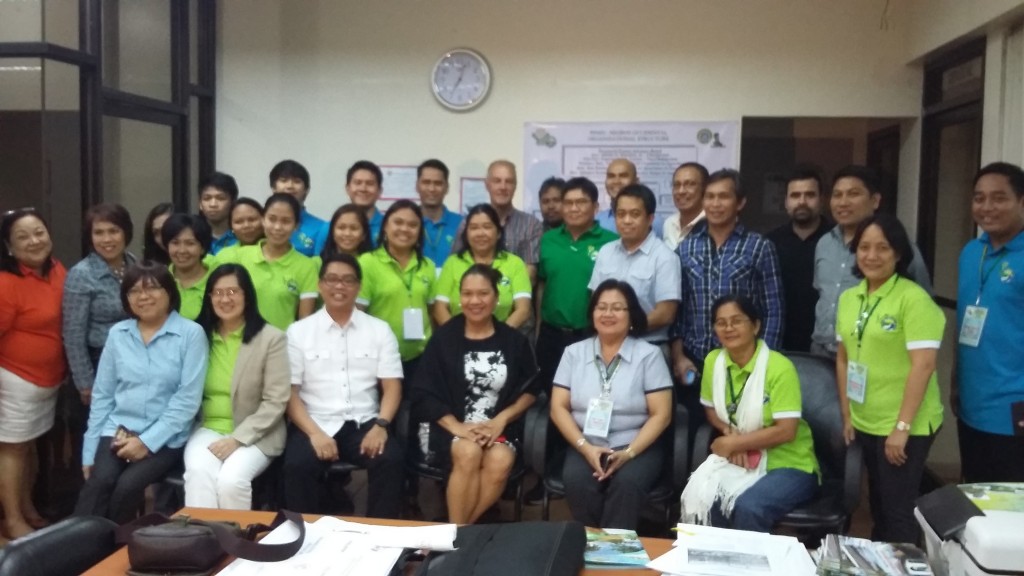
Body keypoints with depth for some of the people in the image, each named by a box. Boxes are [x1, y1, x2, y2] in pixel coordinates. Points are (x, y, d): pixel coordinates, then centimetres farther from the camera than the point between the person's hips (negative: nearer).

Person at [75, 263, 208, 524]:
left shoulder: (191, 334, -5)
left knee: (128, 485, -25)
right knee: (99, 481, -25)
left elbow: (188, 399, -10)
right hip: (118, 431, 3)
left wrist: (148, 441, -13)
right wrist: (90, 449, 6)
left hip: (165, 438, -3)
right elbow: (102, 395, 11)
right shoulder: (117, 334, 9)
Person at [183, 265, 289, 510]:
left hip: (254, 434, -2)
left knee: (231, 480, -29)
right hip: (206, 428, 3)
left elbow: (276, 401, -7)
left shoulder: (271, 338, -2)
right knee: (199, 475, -29)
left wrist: (238, 438, -15)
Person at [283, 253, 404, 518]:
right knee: (297, 466, -30)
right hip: (315, 424, -1)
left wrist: (380, 426, -13)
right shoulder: (298, 332, 7)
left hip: (364, 423, 1)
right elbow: (289, 392, 1)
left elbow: (392, 387, 6)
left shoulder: (379, 330, 11)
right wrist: (314, 433, -14)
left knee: (391, 461, -28)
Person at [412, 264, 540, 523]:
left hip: (500, 426, 1)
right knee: (469, 453, -33)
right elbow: (424, 394, -1)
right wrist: (457, 427, -15)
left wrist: (501, 419, -7)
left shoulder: (514, 341, 5)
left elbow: (530, 390, 11)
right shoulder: (444, 338, 1)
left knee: (501, 461, -30)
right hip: (453, 426, -1)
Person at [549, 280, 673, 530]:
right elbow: (558, 408, 4)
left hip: (636, 447, -1)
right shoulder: (574, 352, 9)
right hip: (585, 447, 2)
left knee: (627, 483, -32)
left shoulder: (649, 354, 2)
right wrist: (585, 447, -11)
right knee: (576, 481, -29)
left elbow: (661, 414, -2)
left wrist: (628, 453, -15)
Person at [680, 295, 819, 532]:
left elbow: (786, 431, -18)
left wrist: (732, 444, -14)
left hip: (788, 465, -4)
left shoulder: (779, 367, -16)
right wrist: (729, 431, -7)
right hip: (743, 459, 4)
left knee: (748, 507, -32)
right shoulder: (713, 360, 1)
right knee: (701, 496, -25)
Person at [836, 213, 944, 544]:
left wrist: (902, 427, -19)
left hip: (906, 427, -6)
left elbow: (923, 365, -17)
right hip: (864, 424, 6)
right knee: (878, 507, 17)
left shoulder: (914, 298, -13)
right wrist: (847, 415, 9)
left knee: (898, 510, 2)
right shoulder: (849, 298, 7)